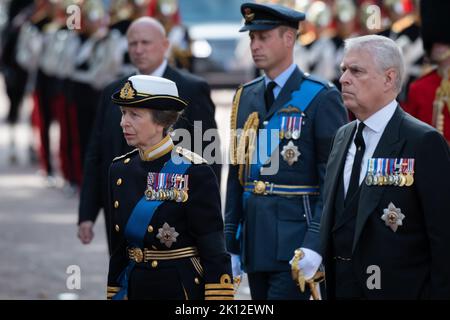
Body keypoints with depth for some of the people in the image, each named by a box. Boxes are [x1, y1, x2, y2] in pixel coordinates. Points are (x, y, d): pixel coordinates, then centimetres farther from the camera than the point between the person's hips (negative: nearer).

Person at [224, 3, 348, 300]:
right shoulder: (246, 97, 13)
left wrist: (315, 244, -19)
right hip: (255, 242, 7)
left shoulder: (321, 98, -7)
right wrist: (230, 245, 12)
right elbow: (237, 173, 15)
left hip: (295, 242, -7)